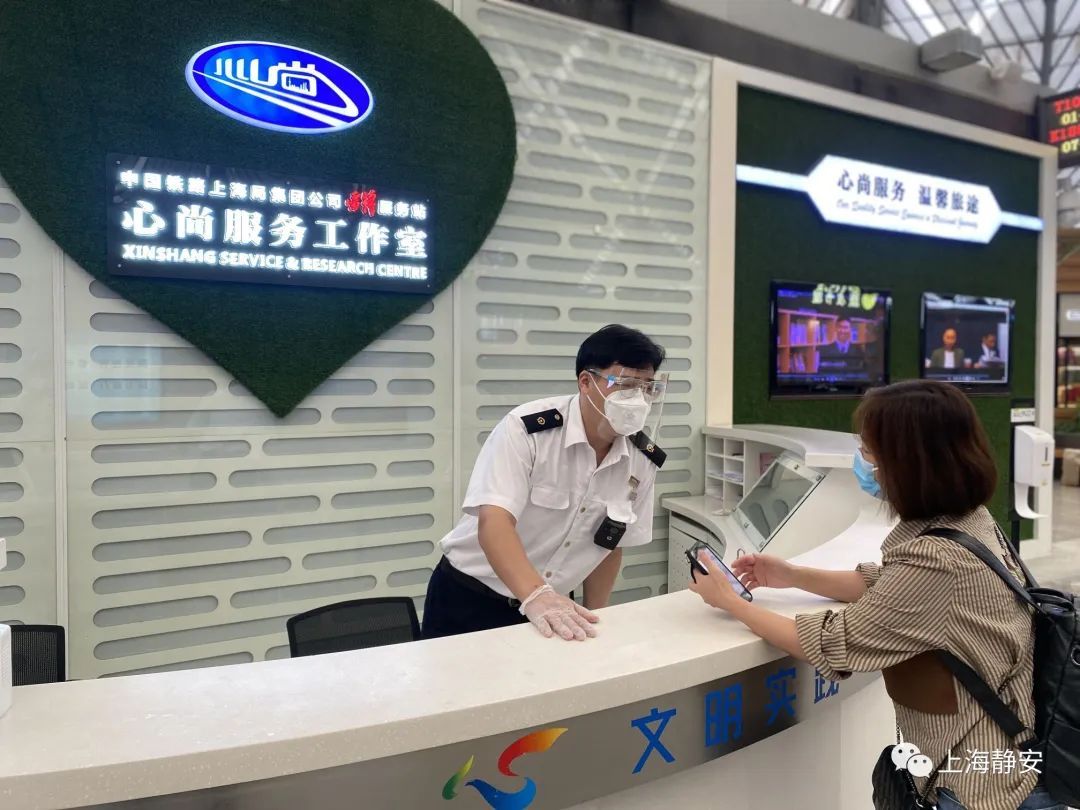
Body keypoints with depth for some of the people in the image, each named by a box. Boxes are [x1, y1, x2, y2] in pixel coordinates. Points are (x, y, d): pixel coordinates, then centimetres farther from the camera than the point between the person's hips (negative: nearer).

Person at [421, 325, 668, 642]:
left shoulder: (643, 461, -6)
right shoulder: (526, 428, -21)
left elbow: (611, 544, 5)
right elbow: (493, 522, -30)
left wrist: (588, 621, 5)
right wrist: (536, 596, -43)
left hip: (554, 607, 4)